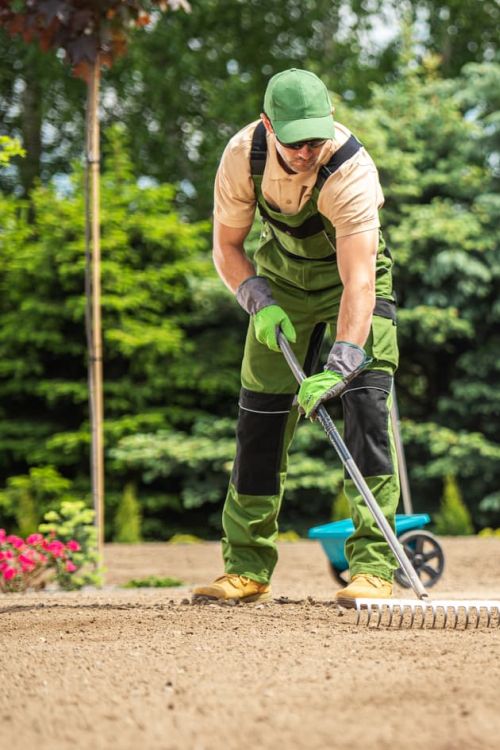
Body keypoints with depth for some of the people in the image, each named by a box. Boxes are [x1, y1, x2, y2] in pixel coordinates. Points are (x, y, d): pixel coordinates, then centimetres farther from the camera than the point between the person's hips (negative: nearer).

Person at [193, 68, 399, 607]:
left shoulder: (351, 170, -35)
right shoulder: (243, 156, -22)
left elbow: (359, 282, -41)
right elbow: (226, 246, -7)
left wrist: (337, 367, -51)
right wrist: (260, 303, -23)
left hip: (352, 274, -3)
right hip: (282, 277, 4)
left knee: (366, 399, -20)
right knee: (260, 411, 0)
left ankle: (372, 566, -19)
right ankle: (247, 568, 9)